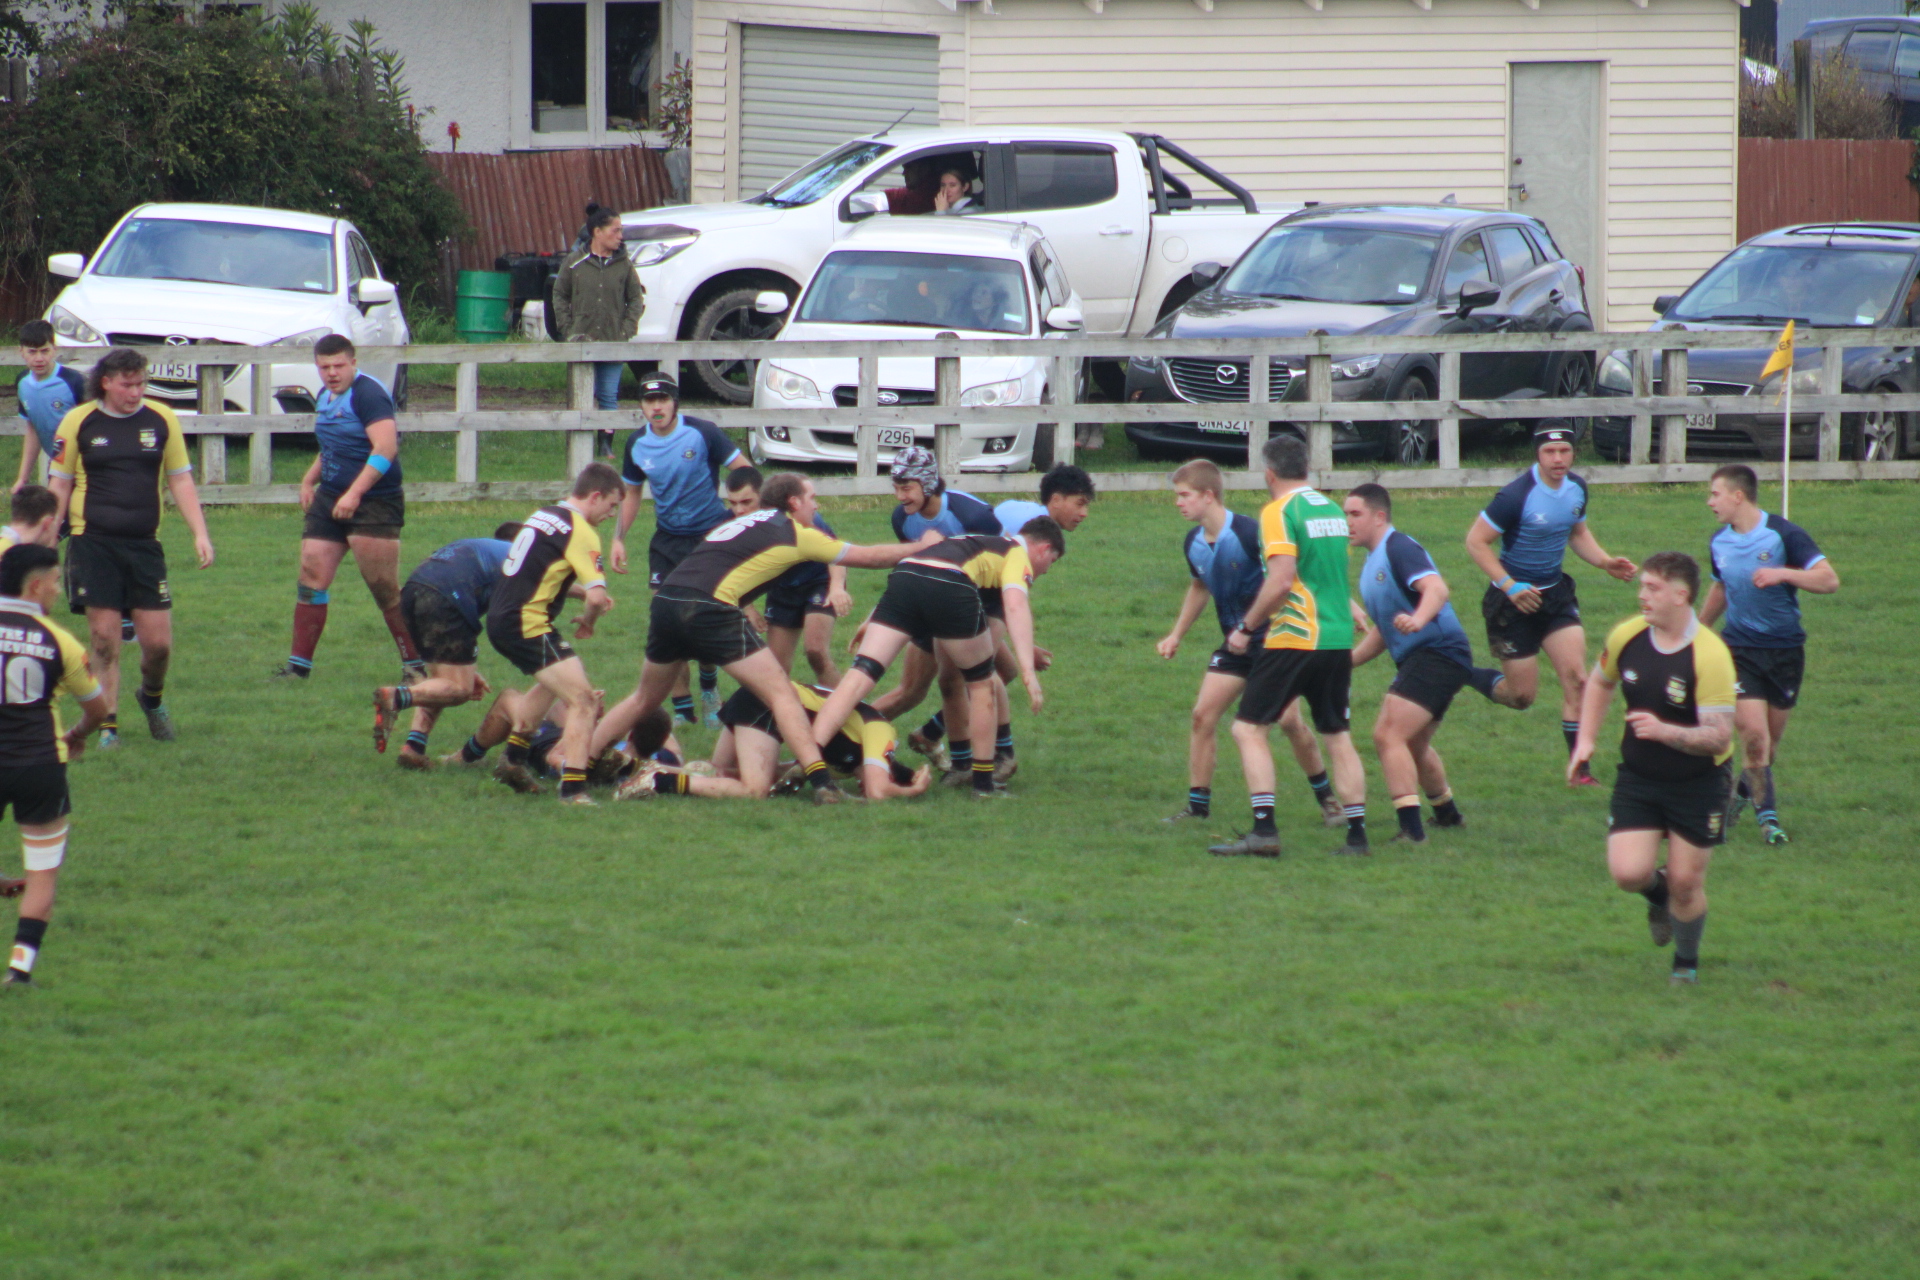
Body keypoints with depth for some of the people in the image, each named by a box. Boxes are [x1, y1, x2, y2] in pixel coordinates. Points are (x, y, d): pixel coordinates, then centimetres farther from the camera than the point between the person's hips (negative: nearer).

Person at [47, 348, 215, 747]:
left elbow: (180, 479, 9)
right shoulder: (78, 422, -1)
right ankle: (108, 726, 7)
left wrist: (200, 533, 1)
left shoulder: (161, 419, 4)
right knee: (104, 639, -4)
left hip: (144, 544, 2)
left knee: (158, 642, 1)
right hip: (92, 544, -2)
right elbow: (59, 485, 4)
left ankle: (152, 697, 31)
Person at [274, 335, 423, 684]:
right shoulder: (326, 396, 14)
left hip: (374, 504, -9)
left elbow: (386, 448, -25)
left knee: (385, 589, -8)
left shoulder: (367, 394, -15)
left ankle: (416, 665, 3)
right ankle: (299, 665, 9)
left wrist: (354, 494, -29)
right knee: (311, 575, 3)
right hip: (329, 499, 9)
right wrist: (309, 480, 18)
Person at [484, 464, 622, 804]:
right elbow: (597, 596, -20)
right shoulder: (580, 532, -13)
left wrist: (582, 592, 19)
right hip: (526, 624, -10)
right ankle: (573, 789, -23)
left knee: (553, 682, 34)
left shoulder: (542, 517, 16)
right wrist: (588, 621, 3)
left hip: (501, 619, 10)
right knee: (583, 701, -12)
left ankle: (513, 761, 41)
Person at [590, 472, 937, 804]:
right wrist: (920, 547, 31)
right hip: (710, 606, -7)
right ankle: (821, 783, -14)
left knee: (645, 700, 24)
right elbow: (868, 557, 17)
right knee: (780, 693, -3)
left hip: (666, 600, 7)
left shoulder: (739, 524, 29)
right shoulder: (796, 534, 11)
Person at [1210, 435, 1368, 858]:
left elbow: (1281, 581, -20)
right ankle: (1357, 834, 11)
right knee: (1337, 738, 13)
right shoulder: (1332, 510, 13)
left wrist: (1246, 627, -11)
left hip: (1295, 640, -7)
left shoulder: (1279, 511, -10)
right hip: (1338, 640, 7)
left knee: (1248, 729, -2)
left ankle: (1264, 830, -12)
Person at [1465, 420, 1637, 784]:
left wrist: (1606, 562, 2)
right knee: (1522, 696, 1)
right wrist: (1509, 587, -25)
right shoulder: (1517, 495, -22)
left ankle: (1579, 768, 0)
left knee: (1576, 678, -7)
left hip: (1555, 592, 6)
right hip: (1515, 599, -6)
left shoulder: (1576, 488, 0)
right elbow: (1476, 540, -17)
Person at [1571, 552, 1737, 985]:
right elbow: (1600, 682, 16)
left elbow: (1719, 736, -24)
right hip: (1637, 776, 4)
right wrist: (1586, 741, 7)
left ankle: (1686, 962, 29)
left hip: (1699, 783, -4)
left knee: (1685, 882, 0)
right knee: (1629, 873, -11)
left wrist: (1666, 732, -39)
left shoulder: (1709, 656, -23)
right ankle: (1659, 895, 27)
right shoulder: (1627, 636, -7)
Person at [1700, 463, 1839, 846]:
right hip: (1740, 649, 2)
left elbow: (1829, 580, -19)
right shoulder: (1719, 542, 3)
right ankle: (1766, 813, -2)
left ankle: (1744, 791, 35)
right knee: (1753, 733, -14)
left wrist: (1783, 573, -32)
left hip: (1785, 649, -2)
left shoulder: (1783, 534, -12)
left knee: (1771, 738, 10)